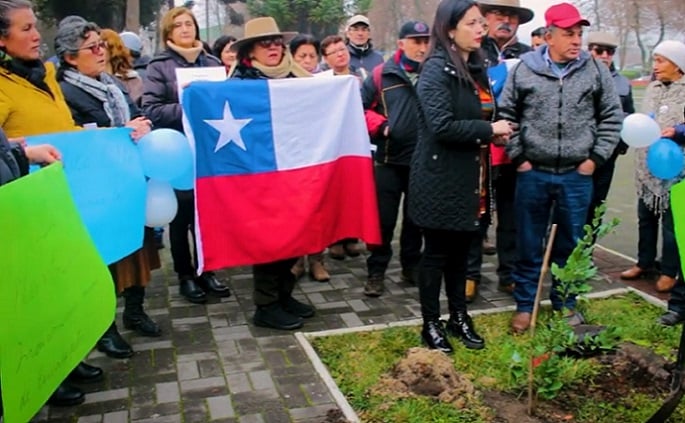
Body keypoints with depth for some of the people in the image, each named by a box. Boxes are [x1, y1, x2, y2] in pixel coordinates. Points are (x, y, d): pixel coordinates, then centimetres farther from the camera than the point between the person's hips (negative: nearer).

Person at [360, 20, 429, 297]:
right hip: (388, 160, -2)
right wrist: (380, 126, -10)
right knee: (384, 219, 3)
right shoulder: (382, 75, 0)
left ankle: (411, 266, 28)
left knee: (416, 218, 13)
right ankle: (376, 272, 14)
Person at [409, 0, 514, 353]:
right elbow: (441, 125, -24)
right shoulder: (436, 69, -14)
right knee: (437, 251, 4)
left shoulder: (476, 67, 12)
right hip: (440, 177, -8)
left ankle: (459, 316, 31)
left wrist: (494, 133, 2)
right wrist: (489, 130, -16)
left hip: (469, 176, 8)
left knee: (461, 249, 16)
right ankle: (431, 324, 19)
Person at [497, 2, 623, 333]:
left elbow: (612, 117, 7)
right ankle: (525, 305, 23)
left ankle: (565, 303, 30)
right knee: (529, 245, 9)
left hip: (577, 175, 1)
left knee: (570, 244, 13)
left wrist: (596, 158, 0)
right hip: (533, 174, -1)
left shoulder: (595, 70, 1)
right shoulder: (524, 69, -2)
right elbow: (506, 115, 4)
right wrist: (517, 157, -2)